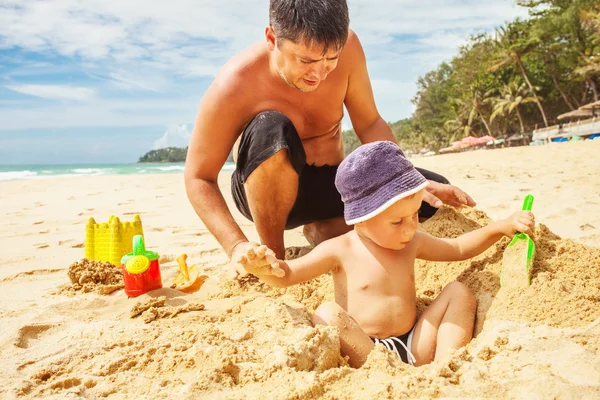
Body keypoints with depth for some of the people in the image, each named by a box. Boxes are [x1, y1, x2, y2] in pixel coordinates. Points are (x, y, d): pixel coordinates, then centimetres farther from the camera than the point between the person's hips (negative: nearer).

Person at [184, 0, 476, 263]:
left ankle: (321, 230, 10)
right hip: (267, 191, -4)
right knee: (269, 129, -37)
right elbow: (199, 178, -20)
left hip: (331, 183, 5)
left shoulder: (348, 48, -16)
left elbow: (369, 124, -4)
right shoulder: (235, 85, -26)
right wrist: (236, 246, -34)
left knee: (431, 196, -9)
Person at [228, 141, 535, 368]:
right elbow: (287, 275, -9)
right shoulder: (340, 250, -7)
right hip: (363, 353, -4)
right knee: (328, 314, -31)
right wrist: (266, 267, -32)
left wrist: (501, 227, 8)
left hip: (415, 347, 5)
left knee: (459, 292, -4)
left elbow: (458, 248, 20)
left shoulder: (411, 244, 8)